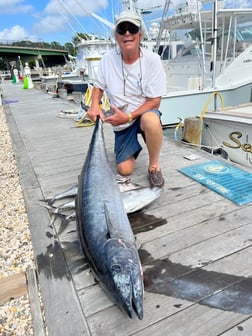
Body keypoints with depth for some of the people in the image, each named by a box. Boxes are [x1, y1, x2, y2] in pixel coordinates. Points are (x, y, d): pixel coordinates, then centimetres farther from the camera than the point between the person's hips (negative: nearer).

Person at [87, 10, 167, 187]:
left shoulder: (152, 60, -15)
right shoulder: (108, 59, -9)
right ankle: (134, 145, 31)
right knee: (125, 169, -5)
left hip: (144, 113, -2)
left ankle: (154, 166, -14)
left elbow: (154, 101, -15)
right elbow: (98, 86, 7)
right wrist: (94, 104, -13)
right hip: (121, 121, 3)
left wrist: (129, 116, -25)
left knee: (151, 120, -41)